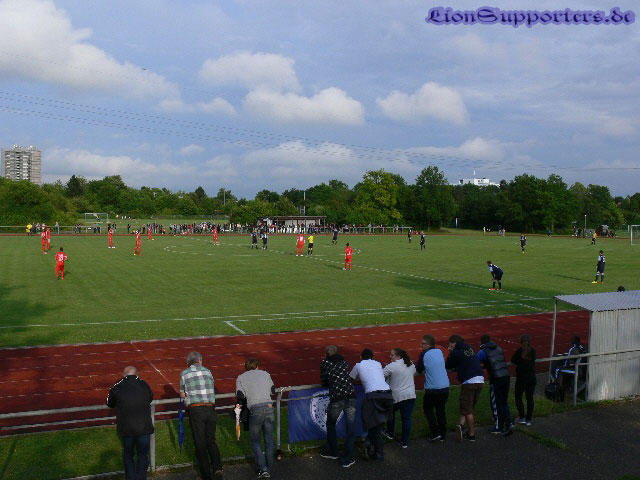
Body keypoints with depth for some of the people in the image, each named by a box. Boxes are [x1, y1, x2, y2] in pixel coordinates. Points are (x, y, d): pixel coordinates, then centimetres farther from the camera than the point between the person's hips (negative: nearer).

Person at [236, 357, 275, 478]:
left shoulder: (241, 378, 9)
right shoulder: (265, 374, 17)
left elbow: (240, 396, -3)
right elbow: (273, 390, 23)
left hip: (255, 411, -2)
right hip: (269, 408, 2)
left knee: (255, 441, 13)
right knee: (269, 441, 14)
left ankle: (263, 469, 3)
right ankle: (269, 470, 18)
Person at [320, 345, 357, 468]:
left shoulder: (325, 363, 10)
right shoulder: (344, 361, 17)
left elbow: (323, 383, 15)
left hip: (336, 398, -2)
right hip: (351, 396, 2)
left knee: (331, 425, 21)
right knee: (350, 427, 8)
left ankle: (332, 452, 32)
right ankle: (347, 459, 9)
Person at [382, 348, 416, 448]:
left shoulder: (391, 366, -13)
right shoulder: (411, 364, 7)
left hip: (397, 396, -4)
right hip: (410, 395, 4)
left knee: (391, 413, 22)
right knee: (407, 418, 4)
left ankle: (390, 434, 35)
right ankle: (405, 442, 8)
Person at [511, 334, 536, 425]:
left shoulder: (519, 351, -11)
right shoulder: (533, 351, -2)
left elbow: (513, 361, -3)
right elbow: (534, 360, 9)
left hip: (521, 378, -3)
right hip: (532, 378, 3)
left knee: (518, 397, 10)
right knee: (530, 398, 8)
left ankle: (522, 417, 3)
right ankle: (528, 419, 10)